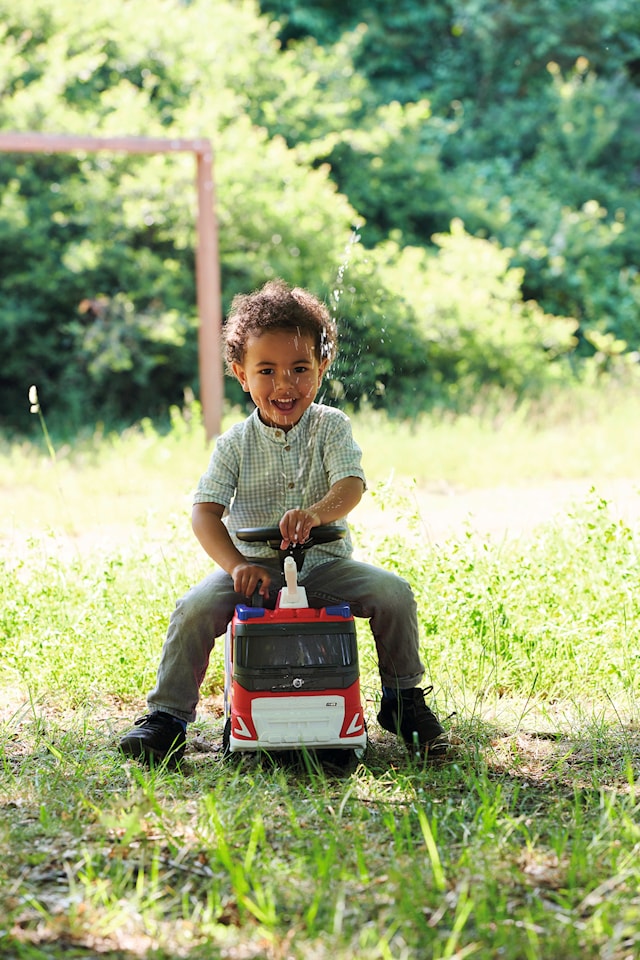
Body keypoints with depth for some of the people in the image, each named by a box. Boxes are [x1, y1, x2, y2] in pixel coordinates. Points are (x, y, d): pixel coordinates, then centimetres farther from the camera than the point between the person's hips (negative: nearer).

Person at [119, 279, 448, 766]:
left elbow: (351, 485, -19)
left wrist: (316, 513, -43)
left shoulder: (331, 427, -3)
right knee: (195, 608, -24)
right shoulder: (235, 444, -3)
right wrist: (237, 565, -30)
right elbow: (206, 512, -12)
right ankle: (167, 716, -11)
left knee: (393, 593, -21)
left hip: (325, 563, 0)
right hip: (257, 566, 0)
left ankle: (404, 699, 1)